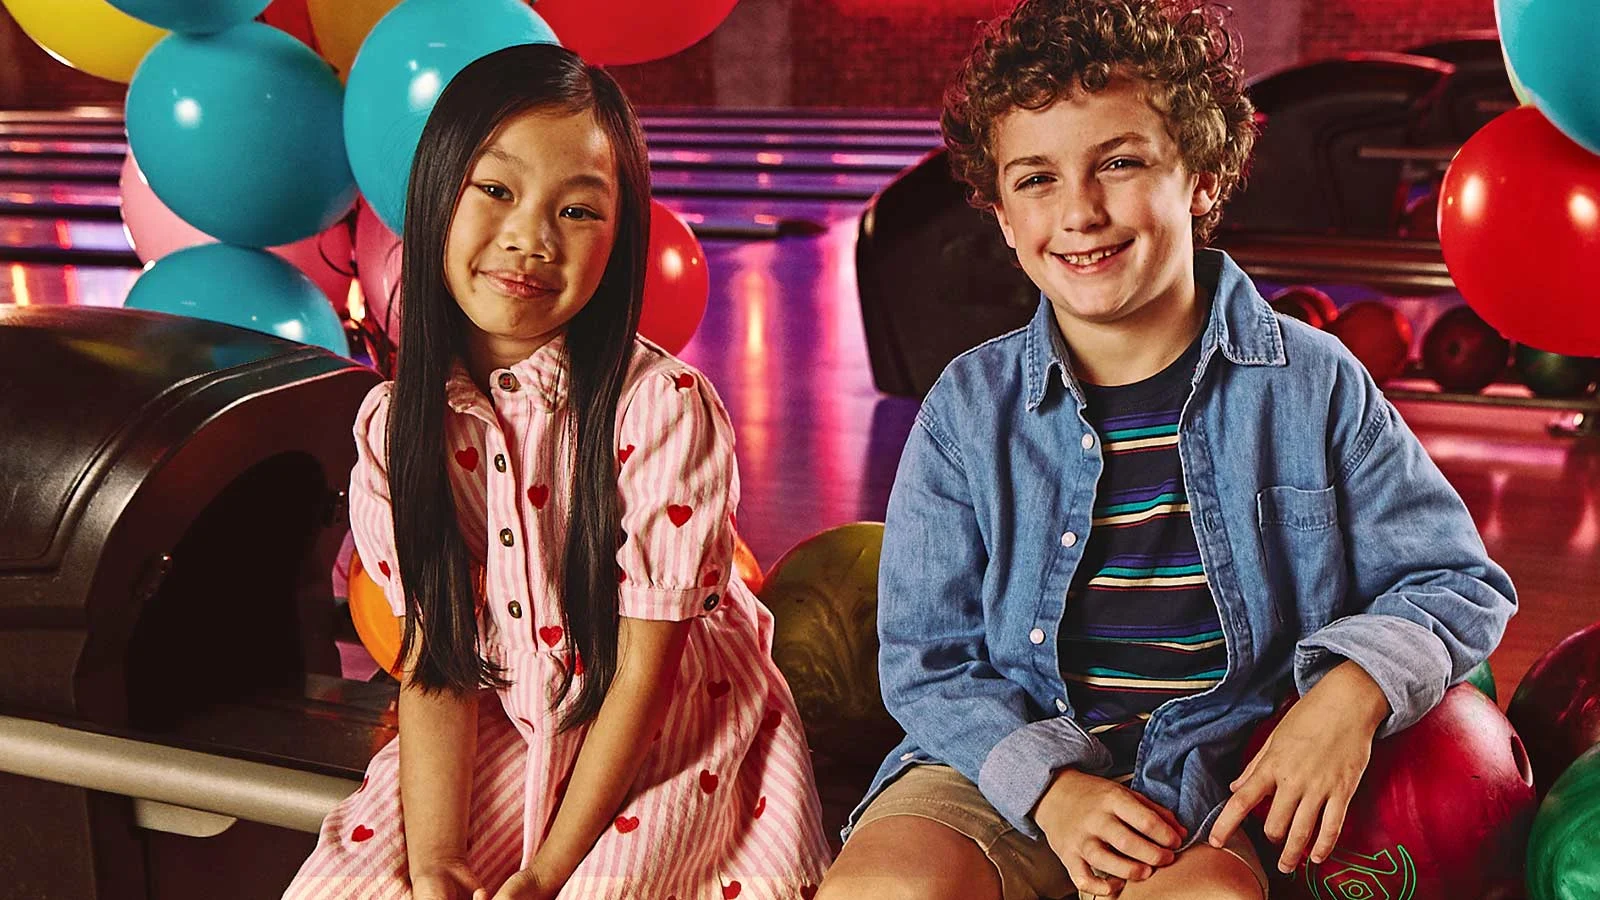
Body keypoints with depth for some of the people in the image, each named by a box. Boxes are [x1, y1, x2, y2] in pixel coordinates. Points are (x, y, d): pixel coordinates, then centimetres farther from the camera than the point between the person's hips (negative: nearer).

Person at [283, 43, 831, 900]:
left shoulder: (664, 406, -21)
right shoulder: (398, 421, -6)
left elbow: (646, 670, -16)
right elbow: (433, 656, -5)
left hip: (674, 732, -3)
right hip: (501, 733, 4)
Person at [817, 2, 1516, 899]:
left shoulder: (1311, 383, 0)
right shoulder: (969, 410, -1)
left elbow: (1461, 583, 6)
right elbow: (928, 658, 0)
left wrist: (1356, 689, -15)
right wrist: (1047, 786, -17)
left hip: (1228, 785, -1)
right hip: (1011, 769, 1)